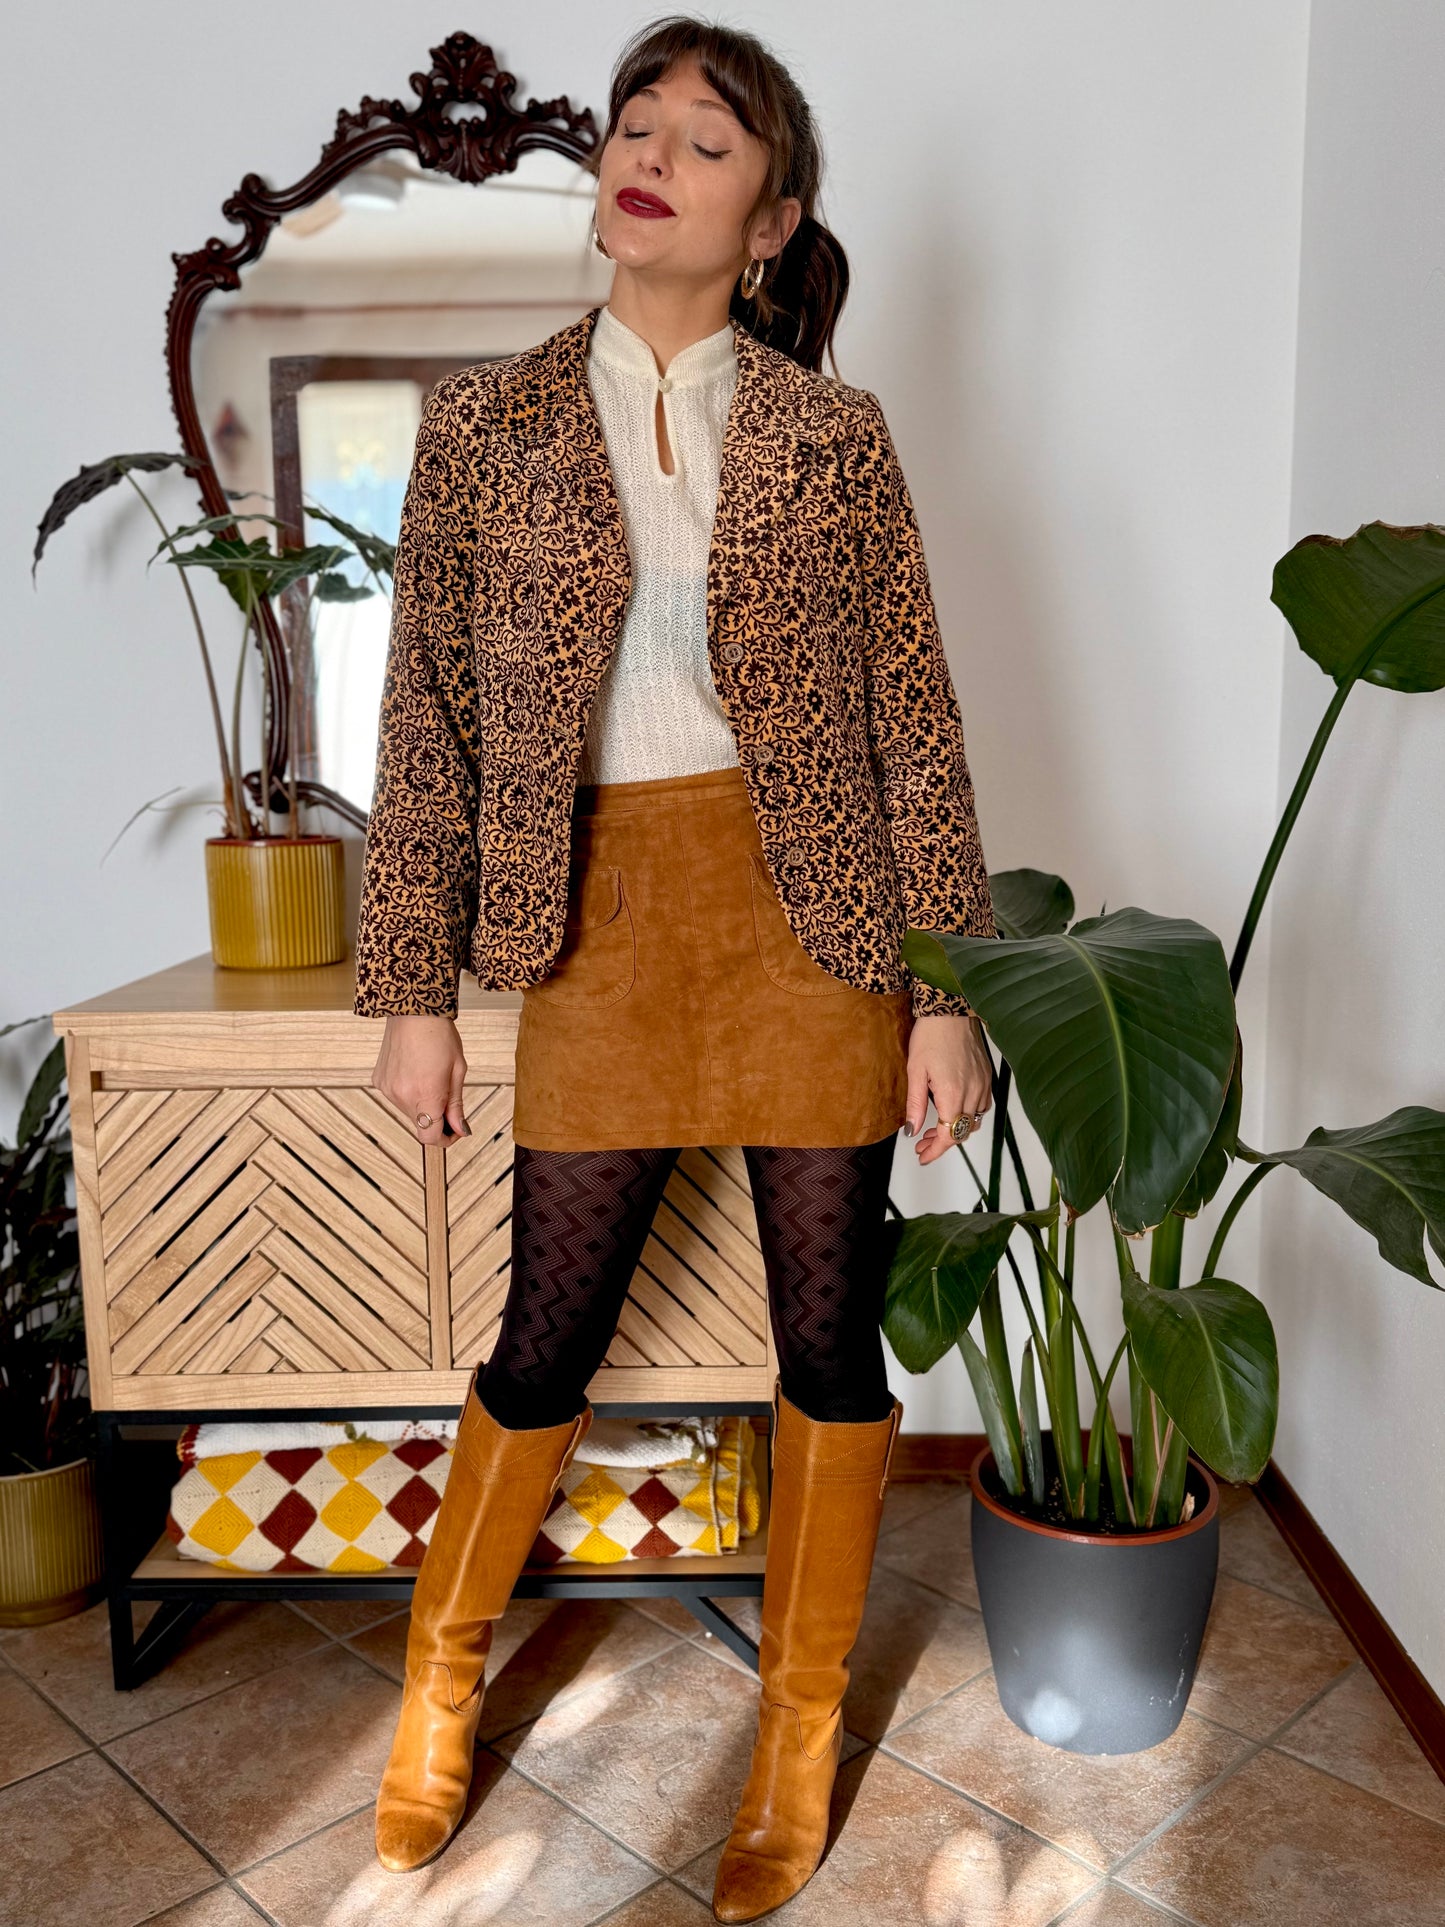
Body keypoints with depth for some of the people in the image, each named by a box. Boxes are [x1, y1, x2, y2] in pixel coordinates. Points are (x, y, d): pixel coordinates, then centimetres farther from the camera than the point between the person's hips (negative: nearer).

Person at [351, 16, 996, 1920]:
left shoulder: (836, 437, 3)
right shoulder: (484, 422, 5)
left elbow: (915, 719, 2)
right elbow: (428, 718, 4)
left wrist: (946, 992, -2)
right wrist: (415, 991, 1)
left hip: (812, 921, 1)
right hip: (604, 918, 0)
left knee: (829, 1329, 8)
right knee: (549, 1333, 8)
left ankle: (800, 1735, 30)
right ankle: (443, 1667, 36)